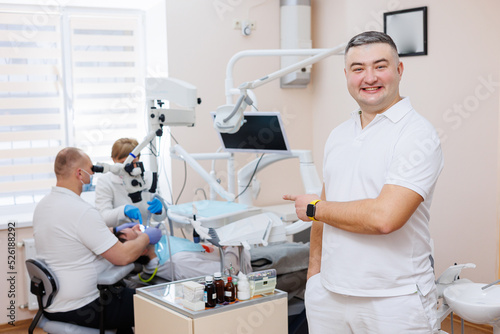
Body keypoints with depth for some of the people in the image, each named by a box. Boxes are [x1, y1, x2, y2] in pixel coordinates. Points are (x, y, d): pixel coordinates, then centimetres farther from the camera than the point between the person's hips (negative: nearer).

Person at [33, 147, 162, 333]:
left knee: (123, 291, 28)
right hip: (79, 310, -9)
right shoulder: (83, 212, -25)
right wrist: (145, 237, -4)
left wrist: (114, 231, 21)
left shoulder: (42, 205, 4)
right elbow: (123, 257, -22)